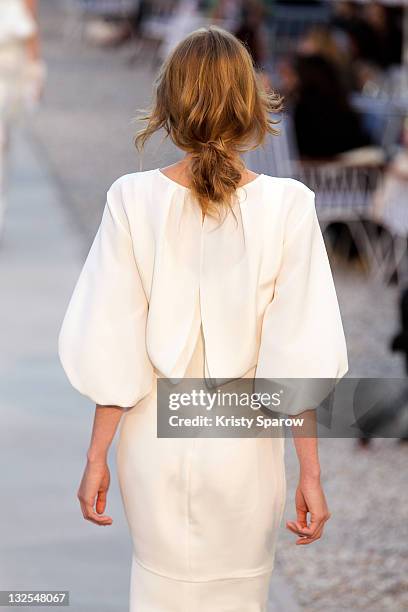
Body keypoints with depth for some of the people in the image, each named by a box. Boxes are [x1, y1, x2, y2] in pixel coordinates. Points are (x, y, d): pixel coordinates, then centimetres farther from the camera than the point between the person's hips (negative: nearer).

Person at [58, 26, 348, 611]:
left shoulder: (134, 199, -12)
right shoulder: (287, 205, -14)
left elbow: (112, 350, -9)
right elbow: (297, 359, -13)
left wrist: (96, 458, 1)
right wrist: (310, 474, -4)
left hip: (156, 435, 1)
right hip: (245, 444, -1)